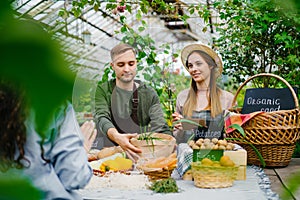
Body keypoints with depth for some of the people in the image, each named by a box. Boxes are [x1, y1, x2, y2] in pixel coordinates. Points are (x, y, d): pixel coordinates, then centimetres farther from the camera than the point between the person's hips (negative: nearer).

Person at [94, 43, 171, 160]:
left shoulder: (149, 94, 9)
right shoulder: (103, 90, 6)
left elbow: (159, 126, -2)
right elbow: (102, 118, -11)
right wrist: (116, 137, -35)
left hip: (142, 152, 2)